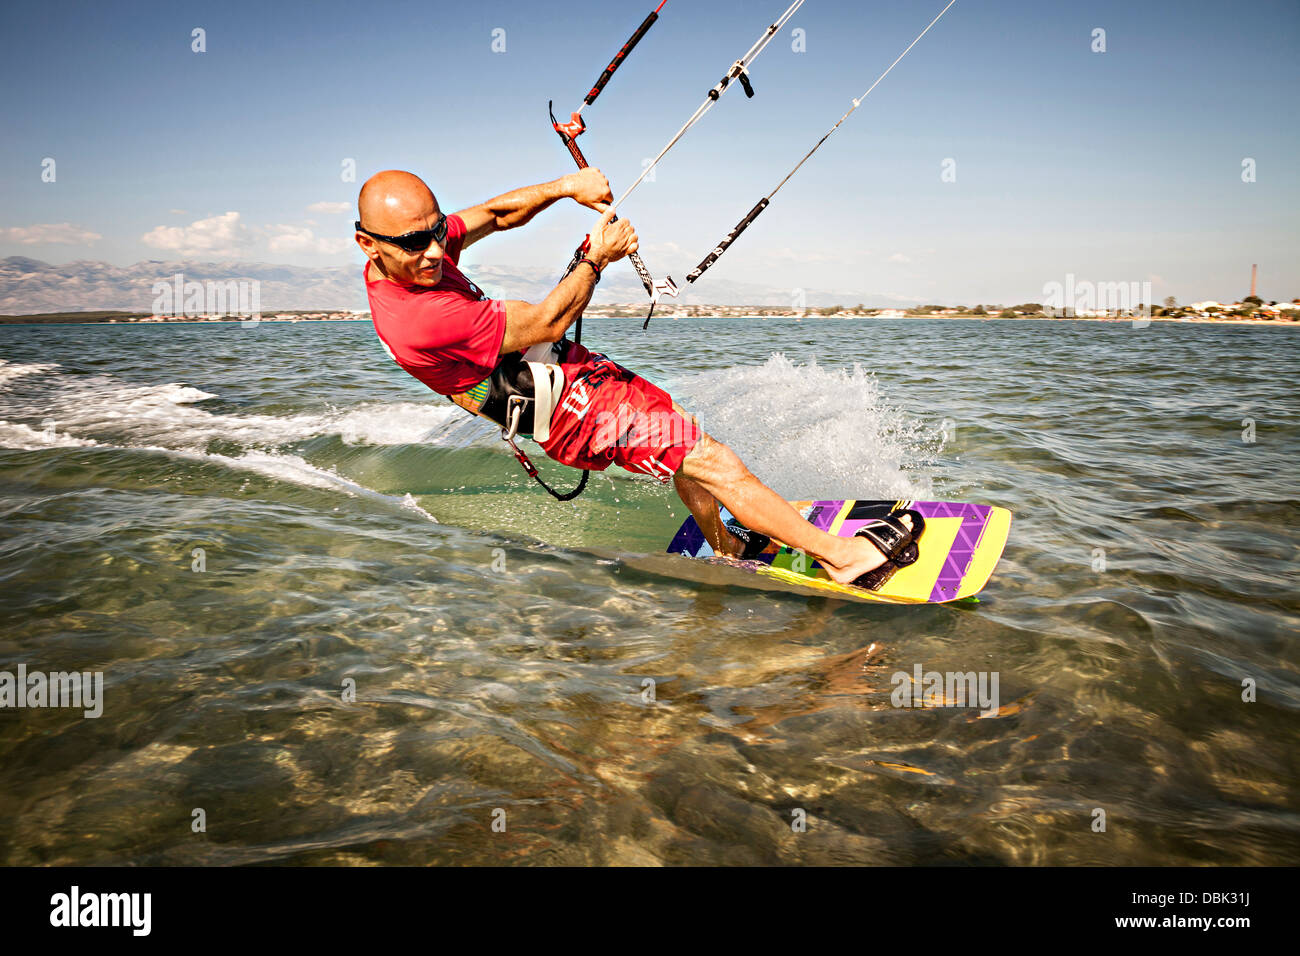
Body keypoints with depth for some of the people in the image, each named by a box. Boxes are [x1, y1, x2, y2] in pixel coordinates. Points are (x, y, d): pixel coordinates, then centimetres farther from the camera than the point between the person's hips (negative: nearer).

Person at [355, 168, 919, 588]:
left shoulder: (415, 247, -6)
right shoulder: (419, 320, -32)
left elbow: (497, 214, 6)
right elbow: (546, 322, -23)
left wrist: (564, 186, -11)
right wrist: (597, 258, -13)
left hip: (561, 367, 10)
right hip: (567, 410, -10)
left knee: (680, 441, 23)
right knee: (710, 459, -9)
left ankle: (728, 549, 43)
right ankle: (842, 558, 2)